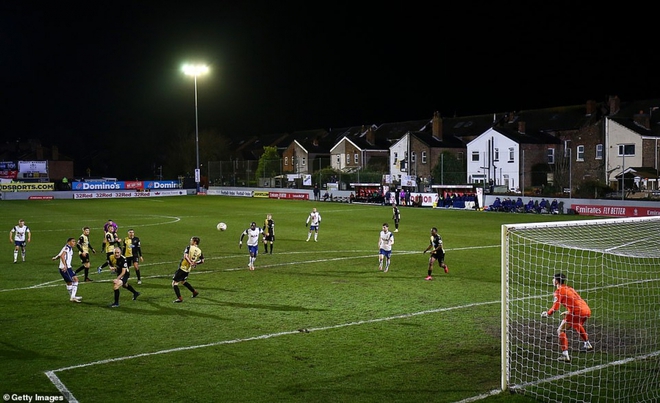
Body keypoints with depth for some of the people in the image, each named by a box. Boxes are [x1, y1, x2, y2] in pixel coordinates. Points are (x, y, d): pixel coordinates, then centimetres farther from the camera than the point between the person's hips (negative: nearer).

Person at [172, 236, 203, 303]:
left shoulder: (189, 247, -12)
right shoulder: (199, 251, 3)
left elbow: (185, 256, -26)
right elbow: (202, 260, 8)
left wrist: (191, 263, -24)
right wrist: (195, 263, 17)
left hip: (182, 267, -7)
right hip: (188, 270, 7)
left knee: (174, 283, 1)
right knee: (183, 281, 30)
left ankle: (180, 298, -3)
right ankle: (195, 292, 34)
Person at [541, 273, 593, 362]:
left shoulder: (559, 291, -2)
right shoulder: (569, 288, 22)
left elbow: (555, 308, -8)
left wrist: (547, 314, 8)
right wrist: (569, 312, 38)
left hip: (577, 312, -9)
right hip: (587, 309, 9)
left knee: (560, 331, -1)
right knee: (577, 325, 39)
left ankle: (565, 355, -10)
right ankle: (587, 344, 55)